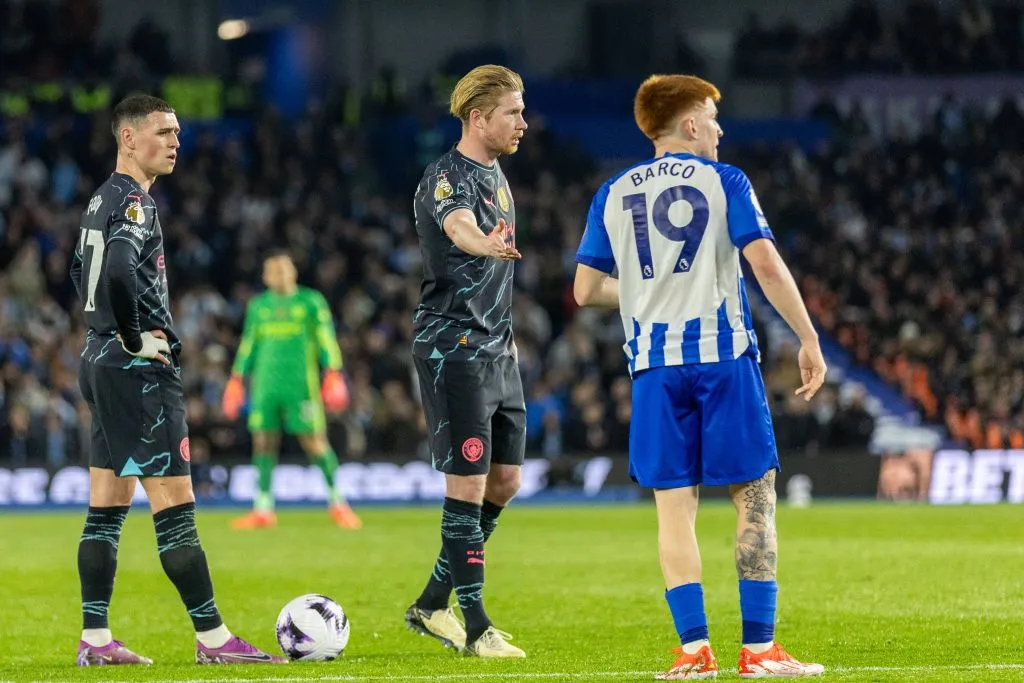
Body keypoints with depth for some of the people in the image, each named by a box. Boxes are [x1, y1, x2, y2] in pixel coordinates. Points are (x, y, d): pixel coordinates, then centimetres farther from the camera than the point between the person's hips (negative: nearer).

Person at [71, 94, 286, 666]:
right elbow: (119, 270, -31)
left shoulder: (103, 200, 17)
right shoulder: (134, 201, -14)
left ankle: (95, 639, 10)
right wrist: (134, 337, -19)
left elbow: (83, 272, 31)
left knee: (107, 509, 9)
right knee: (176, 506, -9)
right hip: (140, 371, -10)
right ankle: (213, 638, -9)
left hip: (103, 362, 10)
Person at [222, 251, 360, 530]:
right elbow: (248, 346, 21)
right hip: (265, 384, 4)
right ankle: (263, 509, 6)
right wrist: (236, 380, 17)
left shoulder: (311, 302, 4)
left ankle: (337, 502, 3)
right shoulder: (258, 306, 16)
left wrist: (333, 375, -8)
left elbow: (326, 340, 1)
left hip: (301, 383, -4)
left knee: (315, 441, -7)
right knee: (263, 441, 0)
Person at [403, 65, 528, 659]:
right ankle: (476, 628, -5)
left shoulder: (495, 173, 15)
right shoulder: (448, 178, -15)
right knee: (469, 482, -9)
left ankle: (432, 605, 22)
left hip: (497, 347, 9)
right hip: (452, 347, -9)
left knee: (506, 481, 10)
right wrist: (487, 245, -61)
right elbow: (459, 227, -38)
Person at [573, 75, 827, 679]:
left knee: (674, 506, 5)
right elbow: (767, 266, -9)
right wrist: (809, 340, -3)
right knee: (755, 499, 2)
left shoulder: (613, 195, 11)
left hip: (655, 364, 3)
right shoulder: (723, 181, 0)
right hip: (724, 356, -3)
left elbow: (586, 290, 11)